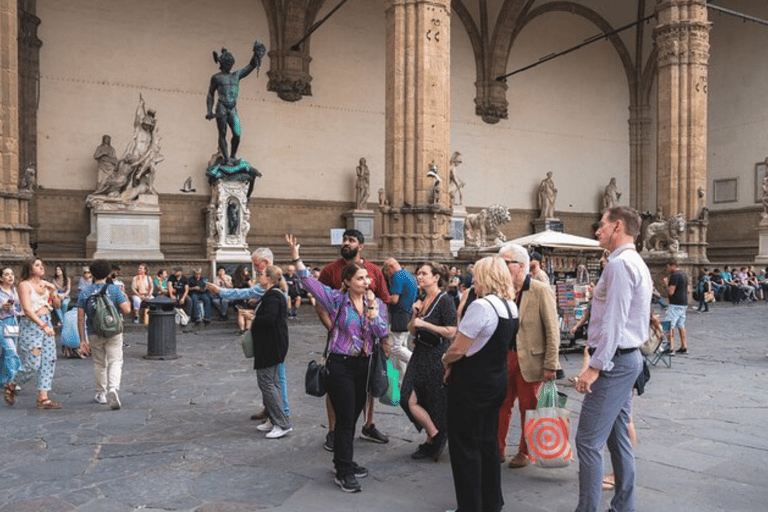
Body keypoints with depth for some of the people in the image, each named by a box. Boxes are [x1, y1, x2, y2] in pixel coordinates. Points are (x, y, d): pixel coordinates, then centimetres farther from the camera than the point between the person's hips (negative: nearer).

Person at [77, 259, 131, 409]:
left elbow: (80, 318, -2)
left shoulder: (84, 292, 1)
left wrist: (82, 340, 1)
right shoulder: (114, 289, -5)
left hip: (94, 334, 2)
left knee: (99, 364, 17)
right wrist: (126, 298, 9)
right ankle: (113, 388, -26)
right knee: (115, 362, -2)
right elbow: (126, 310, -12)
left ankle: (101, 394, 29)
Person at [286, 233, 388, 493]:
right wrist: (295, 256, -25)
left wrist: (372, 307, -18)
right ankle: (343, 474, 8)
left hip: (363, 365, 5)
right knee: (345, 419, -3)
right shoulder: (337, 299, -7)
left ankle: (344, 463, 32)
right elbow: (309, 282, -15)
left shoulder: (376, 302, 5)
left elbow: (382, 332, -5)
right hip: (340, 365, -5)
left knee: (352, 418, 16)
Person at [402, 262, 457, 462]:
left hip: (437, 356, -7)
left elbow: (451, 332, -17)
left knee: (435, 403, -1)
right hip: (420, 355, 7)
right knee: (409, 399, 3)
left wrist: (425, 324, -18)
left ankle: (435, 438, 18)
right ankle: (434, 437, 16)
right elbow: (412, 331, 14)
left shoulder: (445, 300, -11)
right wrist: (415, 314, -2)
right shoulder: (421, 300, 12)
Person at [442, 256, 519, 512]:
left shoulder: (481, 306, -22)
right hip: (496, 382, 9)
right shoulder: (511, 307, 6)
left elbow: (458, 349, -22)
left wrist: (446, 360, 0)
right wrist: (455, 363, 8)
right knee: (487, 443, 19)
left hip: (471, 385, -9)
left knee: (465, 447, 4)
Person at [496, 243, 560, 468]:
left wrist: (550, 365, -14)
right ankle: (497, 449, 24)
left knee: (528, 408, 10)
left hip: (530, 360, -4)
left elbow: (552, 331, -11)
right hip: (505, 357, 5)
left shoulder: (541, 291, -11)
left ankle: (525, 452, 26)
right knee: (501, 405, 9)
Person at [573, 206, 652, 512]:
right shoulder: (635, 263, 17)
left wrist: (595, 366, -21)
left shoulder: (620, 264, -16)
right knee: (618, 438, 16)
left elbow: (614, 322, -22)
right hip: (627, 359, 11)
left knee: (588, 441, -8)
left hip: (614, 361, -11)